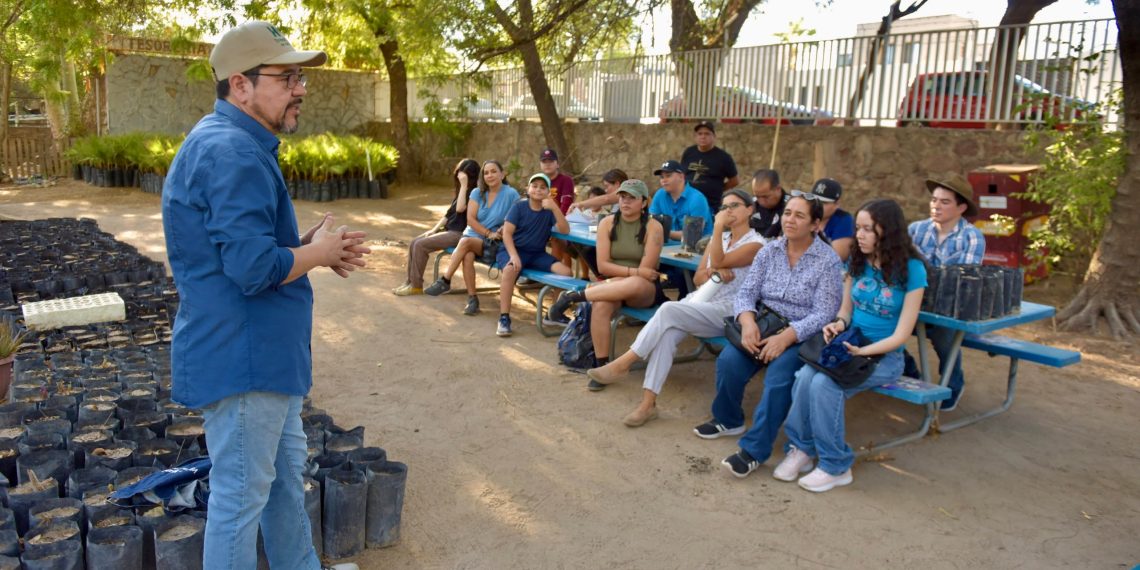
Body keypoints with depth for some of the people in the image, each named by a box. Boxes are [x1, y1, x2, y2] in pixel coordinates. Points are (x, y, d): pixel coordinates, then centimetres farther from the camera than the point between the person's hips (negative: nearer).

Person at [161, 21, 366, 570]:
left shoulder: (237, 144, 12)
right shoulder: (233, 153, -23)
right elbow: (255, 268, -29)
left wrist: (315, 244, 5)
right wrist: (318, 252, -11)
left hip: (264, 352, 11)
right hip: (240, 359, -11)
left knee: (286, 470, 24)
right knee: (241, 495, 4)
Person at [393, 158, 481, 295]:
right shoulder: (460, 191, 17)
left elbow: (460, 208, -28)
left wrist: (464, 185, -24)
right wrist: (435, 229, 8)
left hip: (460, 234, -9)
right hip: (448, 230, 9)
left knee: (421, 245, -20)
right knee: (413, 243, -3)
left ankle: (416, 286, -10)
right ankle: (410, 281, 0)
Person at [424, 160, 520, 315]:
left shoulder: (511, 194, -3)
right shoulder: (477, 193, 8)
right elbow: (470, 219, 0)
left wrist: (502, 233, -23)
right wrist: (488, 233, -12)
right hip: (473, 235, 3)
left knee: (466, 242, -32)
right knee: (468, 256, -32)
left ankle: (445, 281, -24)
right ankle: (472, 298, -24)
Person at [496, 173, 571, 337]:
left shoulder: (550, 210, 1)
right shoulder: (519, 206, -5)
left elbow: (565, 230, -13)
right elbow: (507, 233, -11)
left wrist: (555, 208, -24)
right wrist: (513, 256, -26)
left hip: (537, 253, 3)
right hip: (513, 249, -3)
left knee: (565, 271, -17)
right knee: (510, 269, -37)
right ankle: (504, 318, -30)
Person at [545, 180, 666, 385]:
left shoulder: (653, 227, -6)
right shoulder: (607, 223, 4)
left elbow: (646, 270, -11)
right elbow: (603, 266, -4)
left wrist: (620, 277, -12)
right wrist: (634, 271, -14)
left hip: (645, 290, -2)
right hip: (612, 285, 2)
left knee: (635, 284, -41)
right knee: (600, 305, -34)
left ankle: (574, 296, -28)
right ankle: (601, 366, -24)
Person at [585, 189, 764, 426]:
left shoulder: (755, 243, -2)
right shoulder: (719, 237, 19)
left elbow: (718, 262, -15)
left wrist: (718, 227, -10)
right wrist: (711, 273, -6)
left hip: (726, 311, -6)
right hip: (698, 301, 6)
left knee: (669, 310, -31)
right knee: (668, 332, -27)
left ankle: (623, 363, -25)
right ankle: (648, 402, -31)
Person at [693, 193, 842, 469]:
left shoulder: (829, 261, -6)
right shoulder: (769, 251, 7)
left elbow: (823, 314, -13)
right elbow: (746, 292, 3)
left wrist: (785, 338, -25)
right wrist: (748, 321, -19)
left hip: (802, 336, -4)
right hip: (763, 327, 4)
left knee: (778, 377, -31)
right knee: (728, 361, -23)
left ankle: (754, 449, -19)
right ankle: (727, 420, 4)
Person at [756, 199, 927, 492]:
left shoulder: (911, 269, -9)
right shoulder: (857, 262, 6)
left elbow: (901, 334, -11)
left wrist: (861, 352, -22)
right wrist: (838, 324, -9)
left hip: (884, 355, -4)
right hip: (848, 346, 4)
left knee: (825, 383, -31)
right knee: (805, 376, -28)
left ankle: (835, 465, -15)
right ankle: (801, 448, -12)